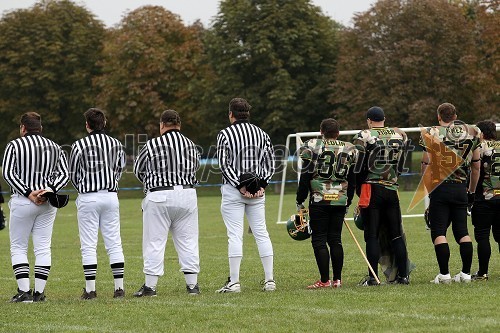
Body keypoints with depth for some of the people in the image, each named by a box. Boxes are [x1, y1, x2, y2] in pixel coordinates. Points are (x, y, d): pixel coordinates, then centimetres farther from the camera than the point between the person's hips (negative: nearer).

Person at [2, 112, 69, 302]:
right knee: (43, 248, 6)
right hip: (48, 202, 4)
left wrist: (28, 193, -12)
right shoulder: (54, 147, 11)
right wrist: (50, 190, -8)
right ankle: (39, 292, 3)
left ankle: (24, 292, -7)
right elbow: (64, 174, 4)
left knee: (18, 248, 3)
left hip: (22, 201, -4)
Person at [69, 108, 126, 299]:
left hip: (88, 198, -4)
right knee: (114, 244, 6)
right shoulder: (116, 144, 5)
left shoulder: (79, 146, -7)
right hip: (111, 196, 4)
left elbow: (73, 174, 2)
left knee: (88, 246, -1)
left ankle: (90, 289, -3)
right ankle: (119, 287, 2)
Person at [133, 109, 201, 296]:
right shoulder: (191, 146, 7)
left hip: (159, 196, -3)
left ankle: (150, 286, 2)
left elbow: (138, 170, 8)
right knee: (188, 240, 8)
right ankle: (192, 284, 8)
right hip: (187, 195, 4)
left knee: (154, 241, 2)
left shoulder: (152, 145, -4)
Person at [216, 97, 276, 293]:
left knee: (235, 235, -5)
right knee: (261, 233, 7)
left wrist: (239, 186, -10)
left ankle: (234, 282, -8)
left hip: (232, 190, -4)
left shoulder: (225, 134, -5)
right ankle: (269, 280, 5)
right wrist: (262, 185, 2)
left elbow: (224, 165, -10)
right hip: (257, 191, 4)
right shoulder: (261, 134, 9)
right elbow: (270, 162, 7)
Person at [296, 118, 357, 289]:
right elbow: (352, 180, 14)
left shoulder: (313, 147, -4)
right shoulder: (350, 150, 9)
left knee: (319, 240, 0)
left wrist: (300, 201, 3)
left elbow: (305, 177, -4)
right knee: (335, 239, 11)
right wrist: (348, 202, 24)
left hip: (319, 200, -4)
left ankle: (325, 280, -4)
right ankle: (337, 279, 10)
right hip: (341, 200, 4)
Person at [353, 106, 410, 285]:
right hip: (392, 190, 4)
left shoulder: (364, 137, -6)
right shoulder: (399, 136, 7)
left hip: (371, 190, -4)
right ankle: (403, 275, 8)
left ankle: (373, 277, -3)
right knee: (397, 235, 9)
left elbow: (358, 167, -6)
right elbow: (400, 166, 13)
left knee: (372, 236, -1)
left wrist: (359, 189, 7)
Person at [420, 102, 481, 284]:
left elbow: (426, 165, -4)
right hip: (461, 188, 4)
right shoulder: (472, 133, 7)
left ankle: (444, 274, -7)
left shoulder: (431, 134, -5)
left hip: (440, 188, -4)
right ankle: (466, 273, 7)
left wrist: (426, 189, 6)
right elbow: (476, 167, 13)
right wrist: (472, 191, 23)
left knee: (439, 232, 0)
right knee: (462, 231, 10)